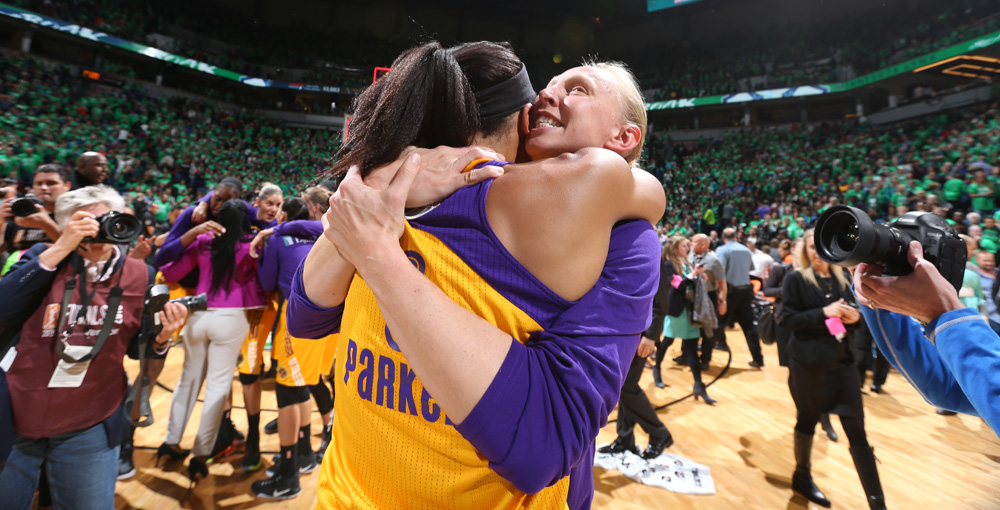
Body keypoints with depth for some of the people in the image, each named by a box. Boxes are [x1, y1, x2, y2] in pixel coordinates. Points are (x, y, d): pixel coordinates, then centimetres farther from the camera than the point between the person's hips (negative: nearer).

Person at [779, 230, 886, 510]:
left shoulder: (844, 277, 8)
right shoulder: (796, 279, -6)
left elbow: (852, 310, 17)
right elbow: (786, 318, -11)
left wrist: (855, 316, -5)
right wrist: (823, 312, -20)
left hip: (843, 360, 4)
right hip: (808, 362, -4)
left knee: (857, 429, 4)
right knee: (807, 420, 12)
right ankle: (802, 477, 34)